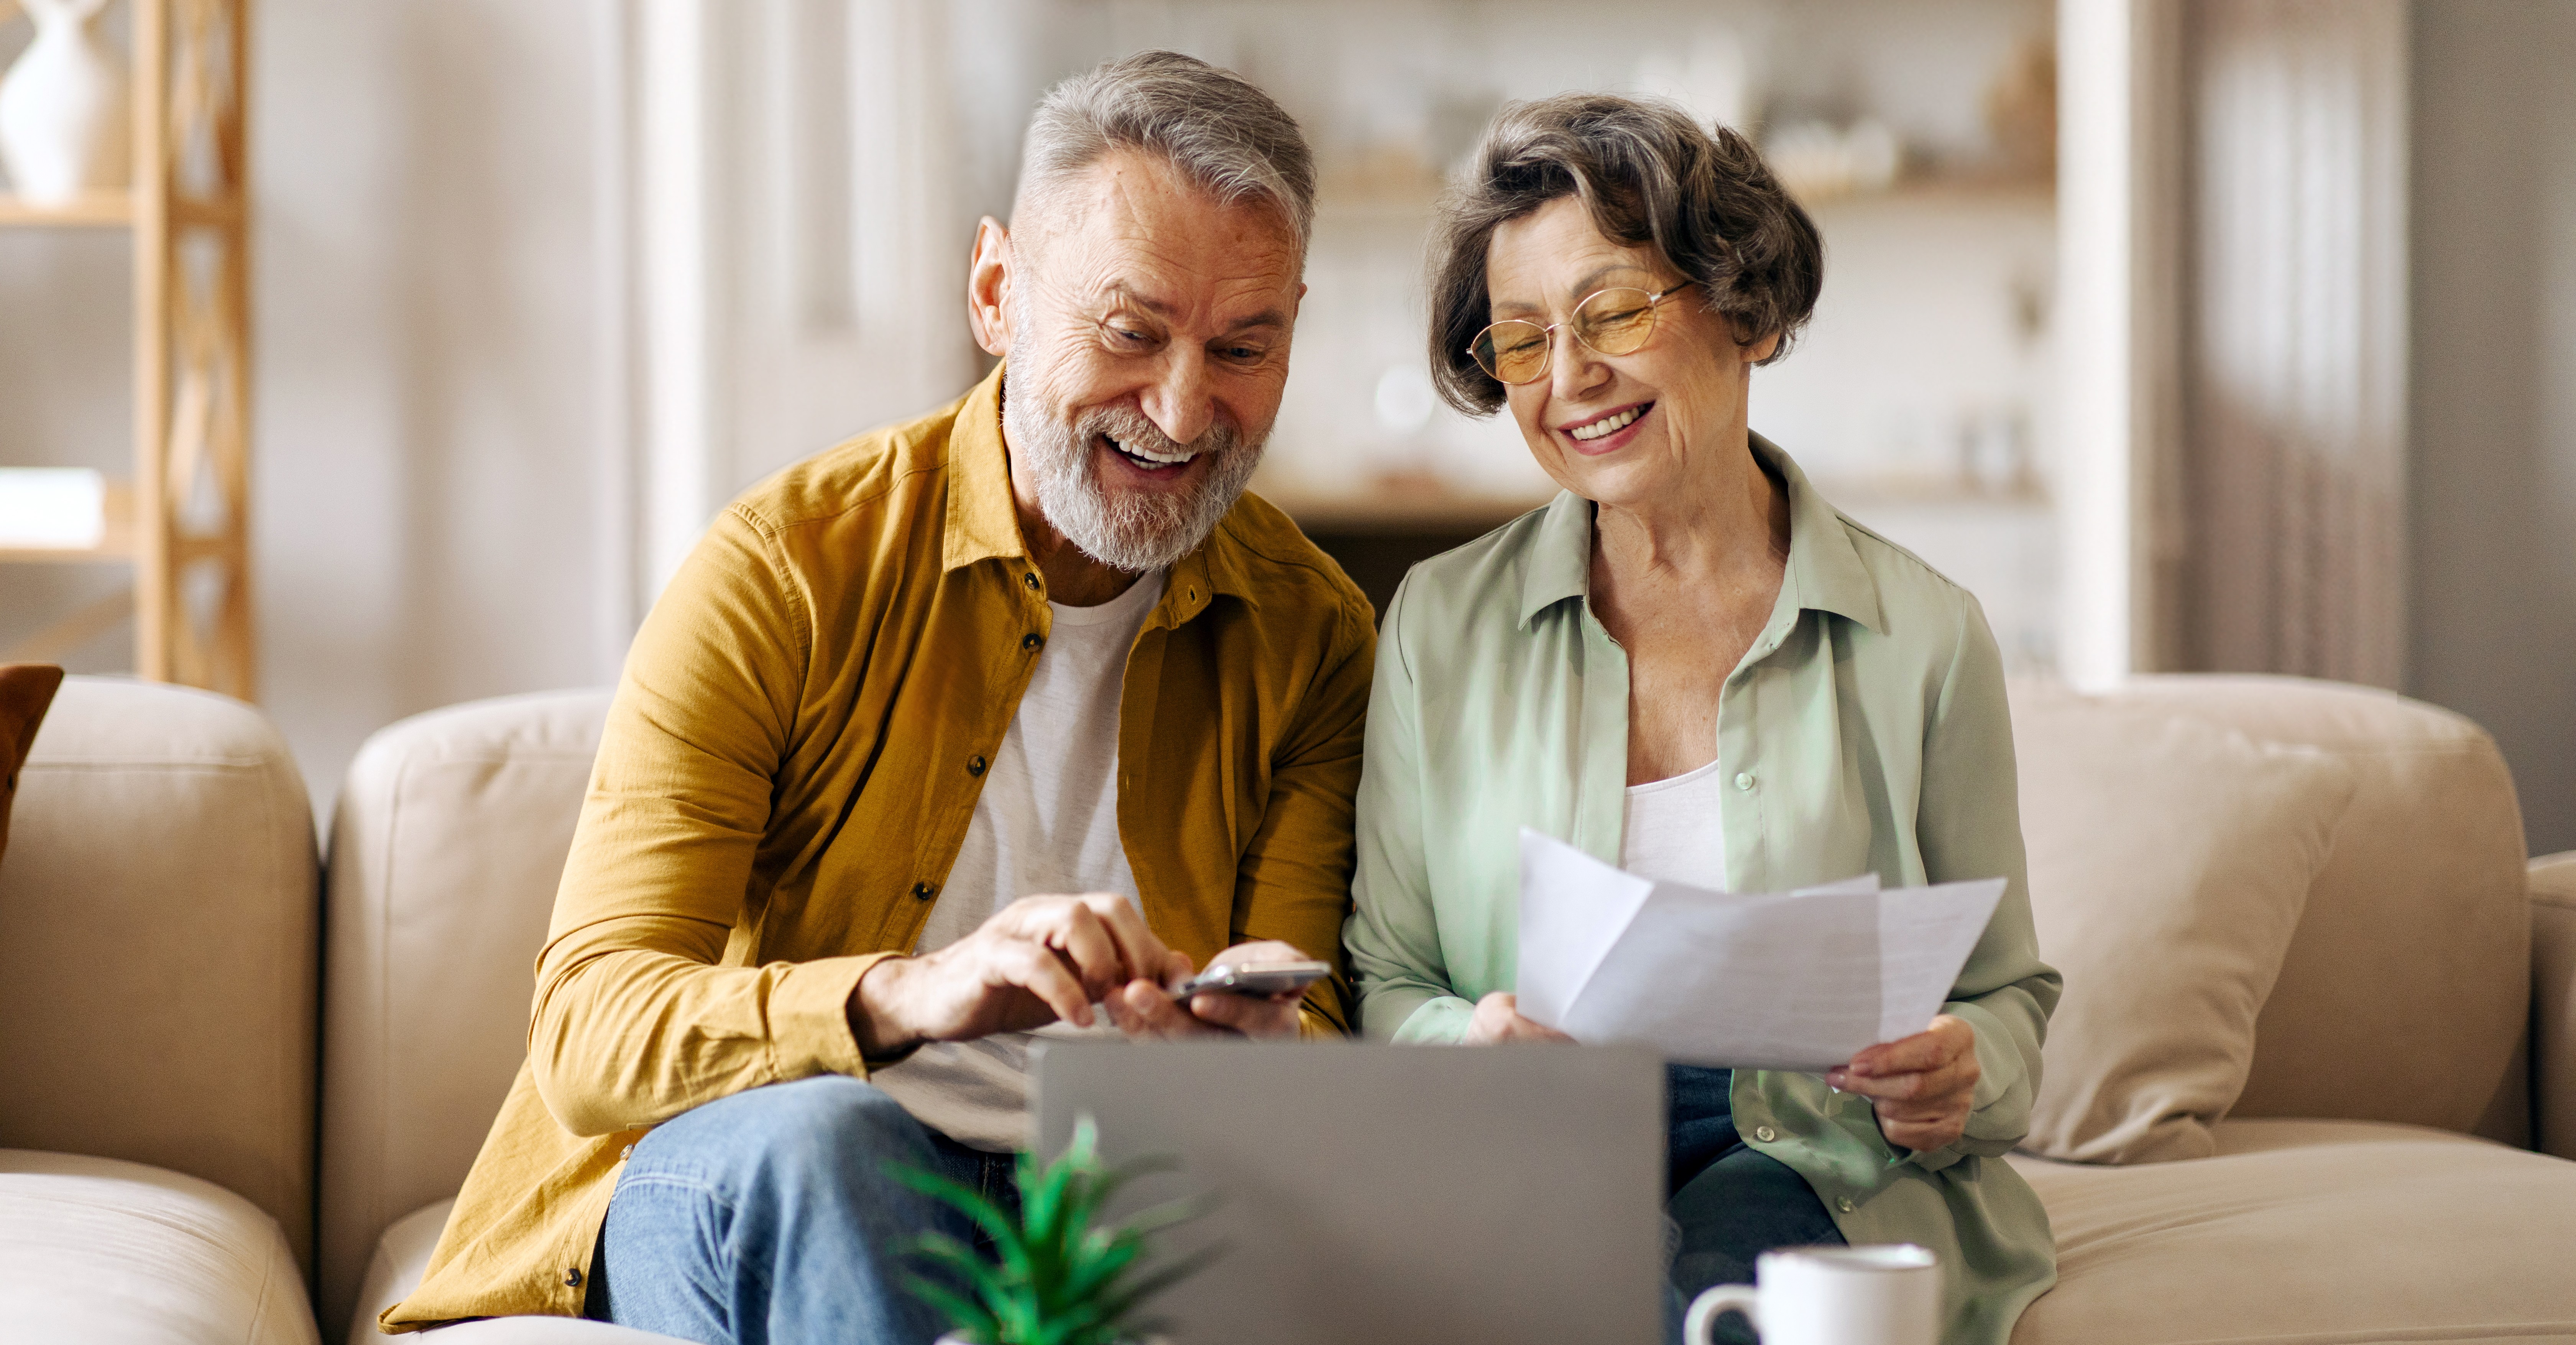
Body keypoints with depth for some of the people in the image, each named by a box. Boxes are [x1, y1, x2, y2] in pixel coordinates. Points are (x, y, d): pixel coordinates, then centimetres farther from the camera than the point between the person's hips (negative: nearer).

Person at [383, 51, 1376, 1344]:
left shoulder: (1311, 636, 4)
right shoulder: (785, 565, -8)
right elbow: (590, 1029, -16)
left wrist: (1257, 1048, -28)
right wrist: (912, 994, -36)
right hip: (728, 1207, -2)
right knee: (815, 1131, -37)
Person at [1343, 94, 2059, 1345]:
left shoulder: (1920, 635, 6)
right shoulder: (1439, 623, 10)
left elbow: (2008, 990, 13)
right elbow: (1385, 982, 10)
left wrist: (1963, 1076, -11)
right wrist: (1468, 1045, -14)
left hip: (1809, 1162, 0)